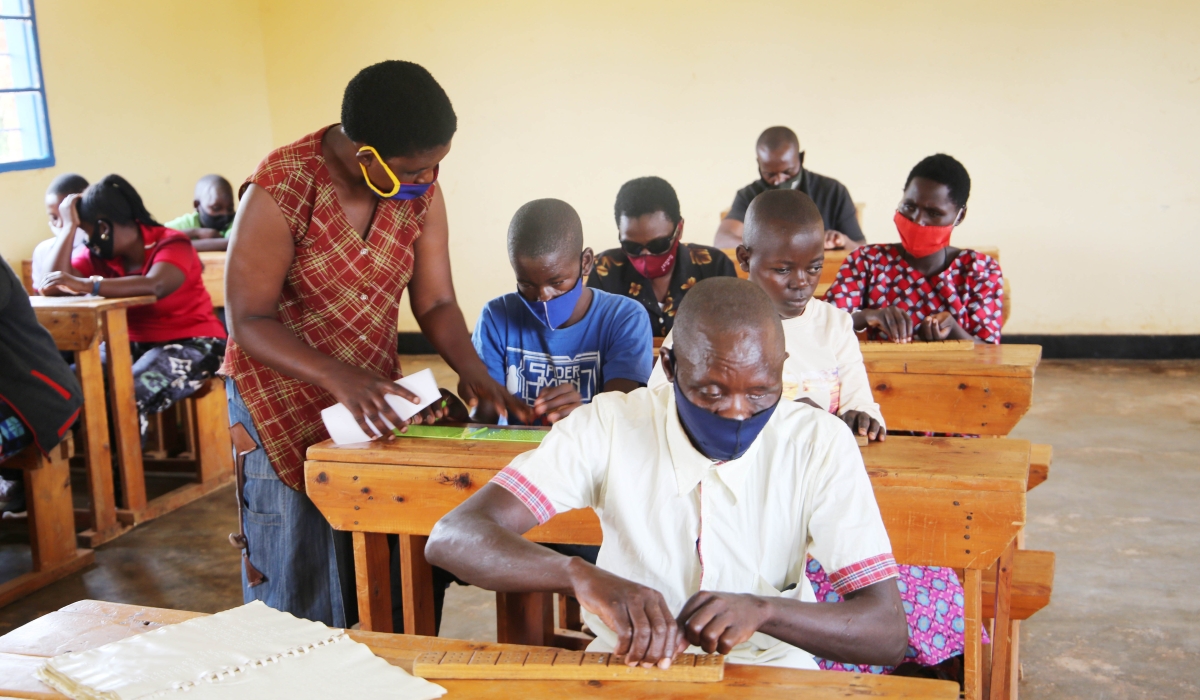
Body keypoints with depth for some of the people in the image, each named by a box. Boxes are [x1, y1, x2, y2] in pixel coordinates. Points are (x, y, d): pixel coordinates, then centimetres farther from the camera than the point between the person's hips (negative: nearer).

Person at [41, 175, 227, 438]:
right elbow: (53, 287, -11)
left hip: (190, 344, -6)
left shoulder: (171, 244, -13)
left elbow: (155, 285, -34)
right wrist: (69, 226, -7)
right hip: (133, 345, 6)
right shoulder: (96, 254, 5)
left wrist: (87, 285, -40)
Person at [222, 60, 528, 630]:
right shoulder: (281, 189, -20)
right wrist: (337, 377, -35)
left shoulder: (420, 189, -5)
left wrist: (472, 370, -22)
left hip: (373, 395, 4)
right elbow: (247, 321, -19)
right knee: (298, 601, 6)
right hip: (285, 407, -4)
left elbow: (435, 302, -2)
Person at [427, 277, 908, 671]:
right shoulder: (608, 427, -13)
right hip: (626, 662, 0)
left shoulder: (820, 443, -11)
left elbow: (889, 633, -14)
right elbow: (452, 538, -21)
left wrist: (762, 608, -32)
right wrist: (582, 575, -38)